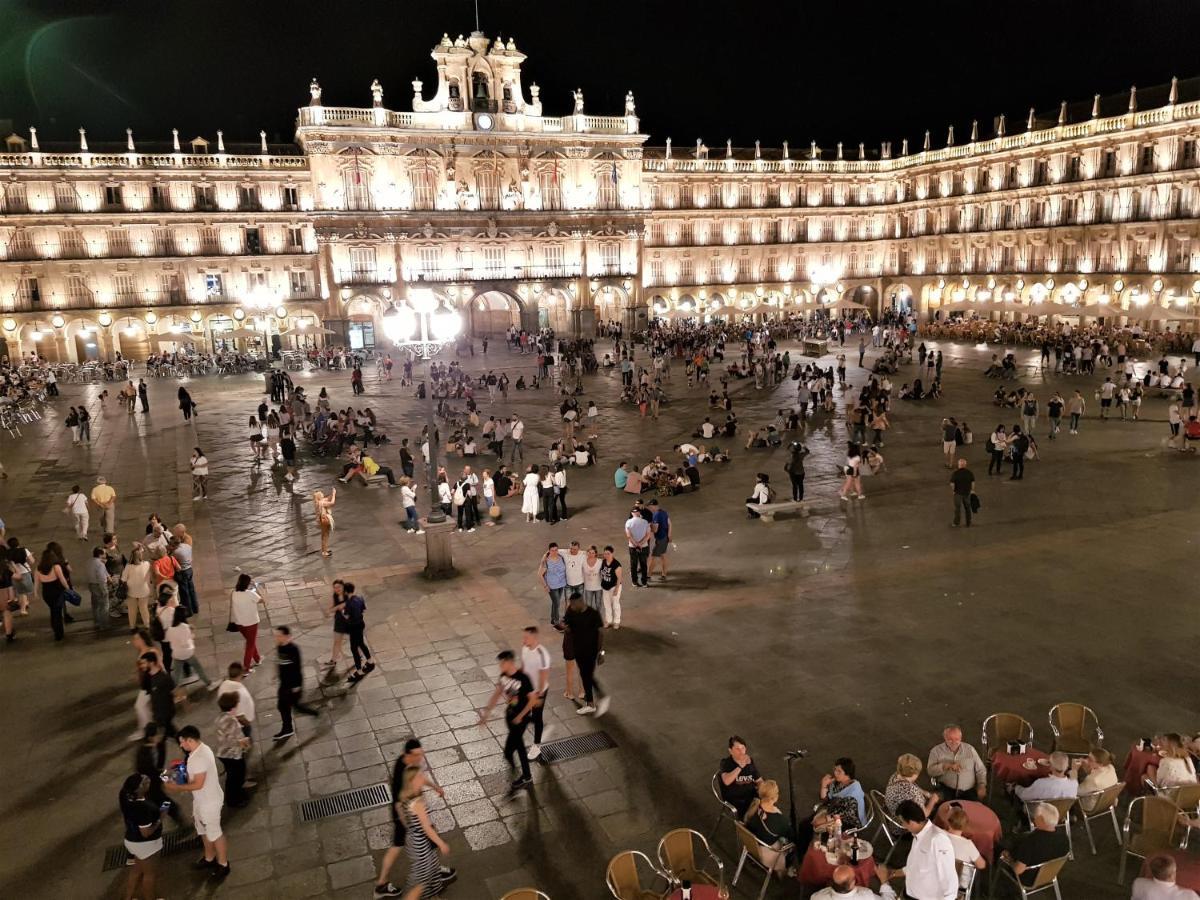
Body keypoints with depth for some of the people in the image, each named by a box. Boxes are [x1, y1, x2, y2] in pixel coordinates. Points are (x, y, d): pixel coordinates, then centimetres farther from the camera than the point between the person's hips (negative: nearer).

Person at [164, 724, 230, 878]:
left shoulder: (200, 757, -32)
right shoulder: (200, 750, 0)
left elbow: (198, 784, -28)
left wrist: (177, 787, -19)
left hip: (209, 801, -10)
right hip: (201, 800, 10)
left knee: (215, 833, 7)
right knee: (204, 831, 25)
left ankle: (223, 865, 23)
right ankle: (209, 858, 44)